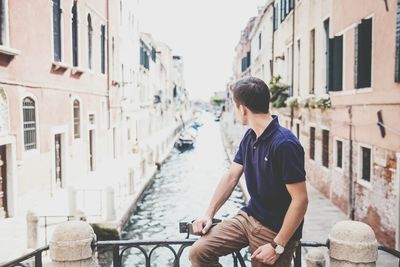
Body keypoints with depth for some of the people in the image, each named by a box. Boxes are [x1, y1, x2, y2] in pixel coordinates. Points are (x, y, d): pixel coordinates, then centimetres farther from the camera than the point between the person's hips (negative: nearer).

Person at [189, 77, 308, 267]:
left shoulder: (284, 144, -23)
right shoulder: (249, 137, 3)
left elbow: (300, 199, -22)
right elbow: (231, 177, 10)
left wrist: (277, 246, -19)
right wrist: (209, 214, 4)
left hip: (276, 230, -7)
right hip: (248, 217, 7)